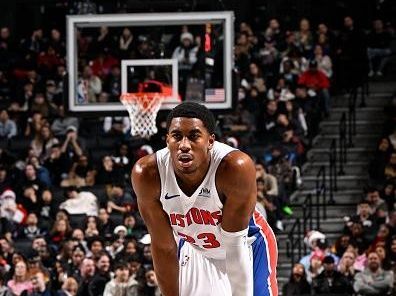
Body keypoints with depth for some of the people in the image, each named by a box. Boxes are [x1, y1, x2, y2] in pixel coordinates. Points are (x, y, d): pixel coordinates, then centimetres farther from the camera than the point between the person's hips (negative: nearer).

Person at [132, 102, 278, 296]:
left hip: (246, 244, -2)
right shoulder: (147, 174, -28)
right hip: (193, 248, 2)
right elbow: (164, 247, -16)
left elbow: (233, 243, -27)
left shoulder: (236, 168, -36)